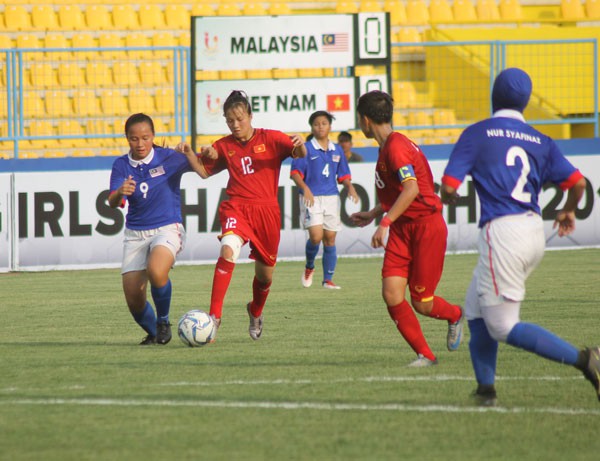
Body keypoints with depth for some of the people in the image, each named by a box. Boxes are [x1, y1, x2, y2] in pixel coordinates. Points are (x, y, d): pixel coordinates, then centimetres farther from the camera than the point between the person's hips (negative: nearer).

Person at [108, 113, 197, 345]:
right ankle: (153, 333, 26)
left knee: (156, 271, -34)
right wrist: (120, 193, -36)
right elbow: (112, 202, -12)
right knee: (134, 299, -5)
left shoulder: (169, 159, -7)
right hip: (135, 234, 3)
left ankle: (163, 322, -8)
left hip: (167, 229, -3)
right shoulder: (121, 165, 0)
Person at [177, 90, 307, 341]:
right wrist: (188, 153, 0)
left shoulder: (271, 139, 3)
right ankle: (214, 316, -34)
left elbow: (299, 154, -7)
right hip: (236, 207, 0)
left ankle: (256, 312, 46)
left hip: (266, 210, 0)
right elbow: (204, 170, 18)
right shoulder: (224, 146, 9)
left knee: (265, 273, 12)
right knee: (228, 249, -31)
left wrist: (300, 145, -31)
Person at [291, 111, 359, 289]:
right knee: (316, 236, -17)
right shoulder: (306, 149, -2)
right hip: (311, 199, -4)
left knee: (330, 239, 4)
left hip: (331, 198, 4)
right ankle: (309, 267, 11)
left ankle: (328, 279, 11)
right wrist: (304, 188, -24)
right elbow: (295, 172, -8)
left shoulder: (337, 151, 12)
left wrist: (350, 187, -1)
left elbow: (343, 175, 19)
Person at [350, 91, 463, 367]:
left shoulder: (396, 147, -17)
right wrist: (372, 214, 26)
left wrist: (384, 223, -31)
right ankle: (425, 354, 1)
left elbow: (411, 189, -29)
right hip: (402, 230, 9)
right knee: (391, 293, -8)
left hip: (427, 227, -9)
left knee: (421, 303, -2)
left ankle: (454, 315, 32)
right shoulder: (387, 147, 14)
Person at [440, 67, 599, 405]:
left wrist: (448, 198, 19)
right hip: (536, 233, 7)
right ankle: (486, 387, 15)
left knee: (504, 326, -4)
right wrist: (569, 212, 26)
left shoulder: (477, 134, 0)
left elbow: (449, 186, -5)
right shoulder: (541, 141, 12)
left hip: (502, 232, -7)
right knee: (477, 309, 21)